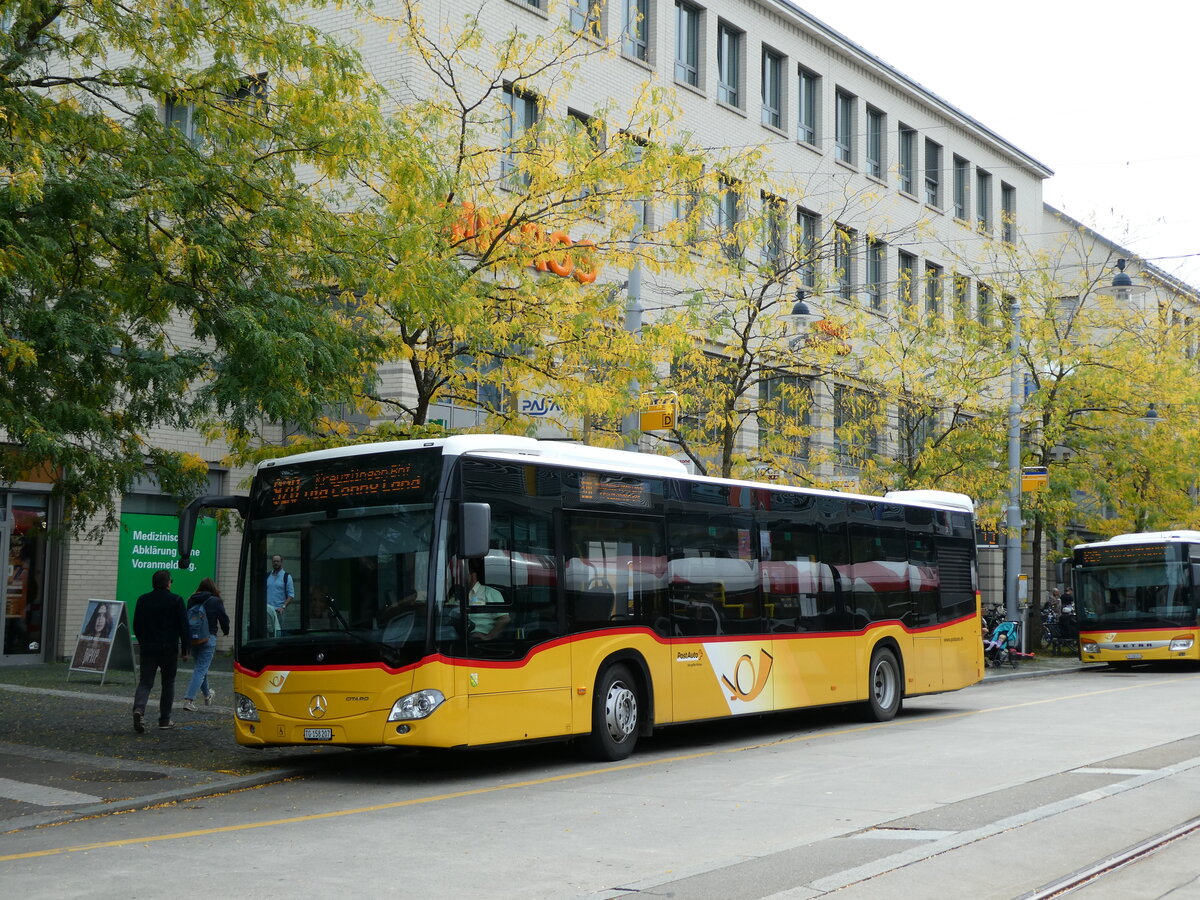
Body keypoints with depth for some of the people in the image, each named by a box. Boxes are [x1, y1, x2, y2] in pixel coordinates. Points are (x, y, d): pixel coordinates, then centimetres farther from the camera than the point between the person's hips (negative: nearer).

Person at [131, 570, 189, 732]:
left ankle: (139, 708, -23)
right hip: (169, 649, -2)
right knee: (168, 683, 10)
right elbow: (183, 627, -6)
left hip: (148, 648, 2)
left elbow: (136, 625, 12)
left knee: (145, 682, 3)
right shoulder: (176, 600, -6)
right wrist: (184, 650, 1)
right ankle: (165, 719, 12)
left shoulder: (143, 600, 5)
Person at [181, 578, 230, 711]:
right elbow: (224, 619, -2)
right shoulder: (215, 601, -7)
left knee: (201, 666, 22)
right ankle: (189, 699, -14)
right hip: (208, 638, -5)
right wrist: (226, 631, 18)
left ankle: (206, 694, 39)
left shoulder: (191, 600, 4)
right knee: (201, 668, -3)